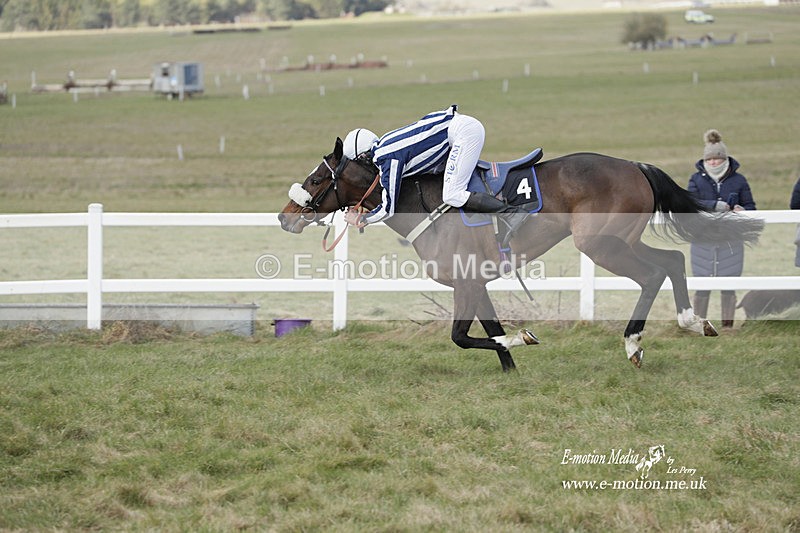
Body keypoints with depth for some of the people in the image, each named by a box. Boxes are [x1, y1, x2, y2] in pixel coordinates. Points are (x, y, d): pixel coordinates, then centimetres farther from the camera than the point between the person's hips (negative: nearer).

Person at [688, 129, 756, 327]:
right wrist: (715, 205, -25)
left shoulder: (738, 180, 2)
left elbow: (750, 206, 5)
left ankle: (728, 325, 15)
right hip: (703, 240, 0)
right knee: (702, 287, 3)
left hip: (730, 241, 0)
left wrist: (742, 211, -19)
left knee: (729, 288, 6)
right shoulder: (697, 179, 2)